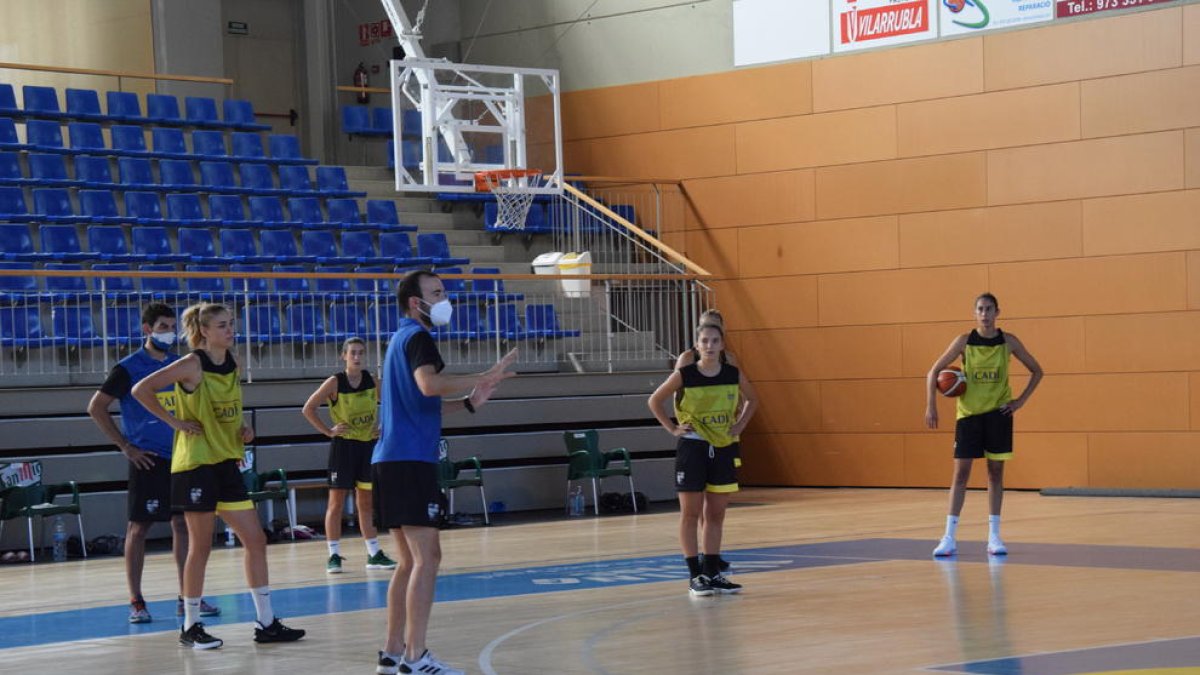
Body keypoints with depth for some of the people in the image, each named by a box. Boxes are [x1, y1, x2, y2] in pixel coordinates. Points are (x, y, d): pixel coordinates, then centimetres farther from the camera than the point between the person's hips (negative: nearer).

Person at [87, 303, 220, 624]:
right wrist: (126, 447, -9)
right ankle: (136, 601, 4)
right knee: (139, 527, -1)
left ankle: (186, 597, 13)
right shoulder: (129, 368, -7)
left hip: (180, 457, 5)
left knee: (184, 524, 6)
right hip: (147, 461, -5)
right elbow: (96, 407, -7)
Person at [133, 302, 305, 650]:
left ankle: (266, 623, 11)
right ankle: (190, 627, 10)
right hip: (196, 463, -7)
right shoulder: (192, 365, -12)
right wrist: (175, 422, -15)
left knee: (256, 540, 5)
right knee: (201, 546, -1)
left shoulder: (232, 364, 9)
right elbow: (141, 390, -16)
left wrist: (244, 428, 6)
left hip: (227, 462, 7)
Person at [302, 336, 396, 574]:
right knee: (336, 502, -1)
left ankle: (374, 554, 15)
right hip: (343, 446, -4)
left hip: (368, 445, 4)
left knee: (367, 502, 10)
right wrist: (328, 431, -12)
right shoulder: (335, 383, -10)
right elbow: (308, 409, -8)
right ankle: (334, 556, 3)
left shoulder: (371, 379, 1)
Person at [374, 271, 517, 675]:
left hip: (392, 459, 10)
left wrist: (468, 403, 23)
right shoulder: (417, 337, -8)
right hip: (410, 459, -10)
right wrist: (485, 378, -25)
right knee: (427, 557, -10)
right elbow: (429, 384, -28)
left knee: (410, 561, 13)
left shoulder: (402, 338, 22)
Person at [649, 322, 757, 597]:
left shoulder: (734, 375, -2)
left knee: (716, 514, 9)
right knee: (690, 514, 0)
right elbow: (655, 401, 1)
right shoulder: (684, 375, -11)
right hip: (693, 448, -3)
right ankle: (696, 576, 5)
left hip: (723, 448, 3)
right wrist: (672, 428, -6)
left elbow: (751, 400, 16)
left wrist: (740, 425, 3)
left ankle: (713, 573, 16)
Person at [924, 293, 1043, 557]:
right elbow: (934, 371, -2)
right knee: (961, 472, -3)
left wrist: (1021, 400, -3)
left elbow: (1037, 371, 7)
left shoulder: (1008, 342, -4)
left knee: (996, 472, 3)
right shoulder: (964, 342, -6)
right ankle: (949, 537, -2)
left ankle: (994, 536, 8)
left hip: (998, 413, 1)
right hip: (968, 413, -1)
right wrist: (931, 406, -10)